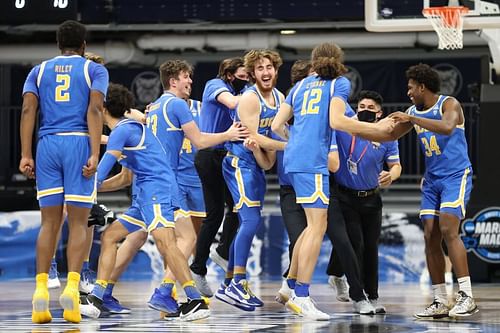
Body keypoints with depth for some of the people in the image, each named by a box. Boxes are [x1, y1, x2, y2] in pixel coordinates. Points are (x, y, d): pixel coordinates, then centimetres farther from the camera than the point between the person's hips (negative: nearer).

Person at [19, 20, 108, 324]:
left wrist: (26, 155, 0)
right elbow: (94, 110, -6)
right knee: (78, 222, -1)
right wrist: (95, 154, -13)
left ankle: (41, 289, -3)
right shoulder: (95, 70, 9)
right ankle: (71, 286, -14)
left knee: (50, 222, 7)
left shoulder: (39, 71, 17)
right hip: (79, 142, -3)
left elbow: (28, 111, 3)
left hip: (48, 145, 3)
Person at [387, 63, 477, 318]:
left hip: (456, 176, -7)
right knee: (430, 237, -1)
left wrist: (412, 119, -32)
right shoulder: (414, 112, 12)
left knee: (448, 230, -21)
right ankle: (440, 302, 3)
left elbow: (447, 127, -32)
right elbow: (389, 135, 26)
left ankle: (466, 297, -21)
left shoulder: (449, 104, -9)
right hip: (432, 180, 7)